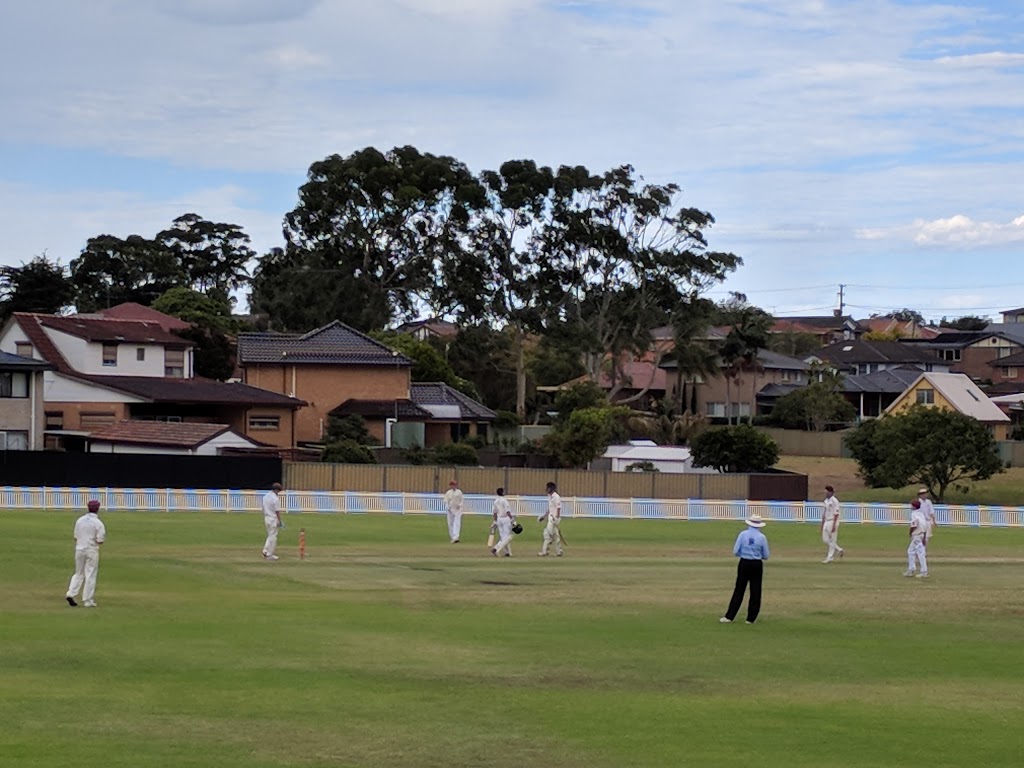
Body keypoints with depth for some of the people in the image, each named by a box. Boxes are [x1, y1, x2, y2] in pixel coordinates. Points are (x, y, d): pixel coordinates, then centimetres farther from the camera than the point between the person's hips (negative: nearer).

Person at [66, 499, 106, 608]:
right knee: (90, 575, 3)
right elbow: (100, 541, -12)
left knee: (79, 573, 17)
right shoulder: (98, 523, -11)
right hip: (92, 550, -4)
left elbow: (76, 537, 7)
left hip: (79, 550, 4)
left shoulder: (79, 520, 3)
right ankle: (88, 601, 4)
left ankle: (71, 594, 1)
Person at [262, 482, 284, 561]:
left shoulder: (265, 496, 6)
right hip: (273, 519, -8)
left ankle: (266, 551, 13)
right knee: (272, 537, 0)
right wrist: (280, 522, -10)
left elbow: (264, 509, 12)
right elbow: (277, 511, -17)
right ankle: (269, 554, 2)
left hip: (266, 518, 8)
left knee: (270, 536, 18)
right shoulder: (276, 498, -18)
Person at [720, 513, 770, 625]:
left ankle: (729, 617, 2)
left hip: (744, 564, 0)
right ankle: (751, 618, 9)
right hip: (757, 565, 0)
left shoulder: (743, 535, -6)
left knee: (739, 590, 5)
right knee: (755, 591, 8)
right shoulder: (762, 537, -5)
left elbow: (735, 551, -5)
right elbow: (765, 556, 2)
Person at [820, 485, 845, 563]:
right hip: (826, 522, 9)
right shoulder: (826, 501, 12)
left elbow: (836, 513, -17)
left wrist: (834, 525, -22)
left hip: (833, 522, -9)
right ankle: (839, 550, 23)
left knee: (832, 540, -2)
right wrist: (822, 523, 19)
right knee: (825, 539, 10)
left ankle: (830, 558, 2)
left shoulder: (834, 501, -14)